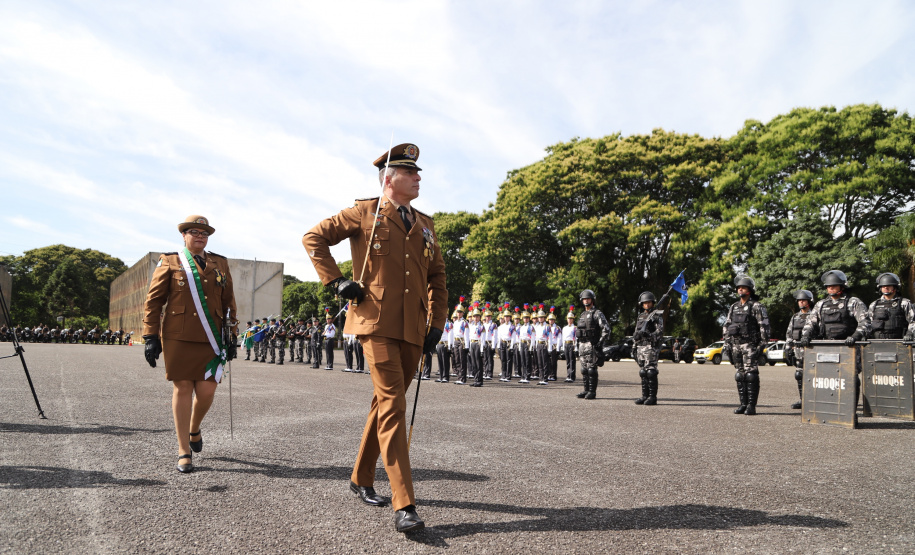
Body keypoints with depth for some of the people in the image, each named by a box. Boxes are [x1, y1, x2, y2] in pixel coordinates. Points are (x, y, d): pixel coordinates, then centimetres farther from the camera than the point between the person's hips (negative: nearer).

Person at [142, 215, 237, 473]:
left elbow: (229, 303, 15)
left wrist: (232, 337, 11)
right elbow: (153, 301, 4)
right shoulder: (169, 263, 7)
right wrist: (151, 337, -2)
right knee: (182, 389, 1)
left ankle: (194, 429, 30)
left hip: (210, 340, 2)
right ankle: (184, 451, 11)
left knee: (206, 391, -3)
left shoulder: (220, 264, 14)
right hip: (178, 338, -2)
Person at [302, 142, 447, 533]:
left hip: (413, 330, 6)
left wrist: (437, 324, 10)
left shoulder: (424, 225, 17)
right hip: (377, 323, -5)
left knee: (385, 403, 14)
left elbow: (437, 277, 20)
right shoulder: (365, 213, 3)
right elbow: (313, 238, 6)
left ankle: (361, 479, 32)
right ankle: (404, 506, -11)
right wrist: (336, 281, -5)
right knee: (393, 405, -13)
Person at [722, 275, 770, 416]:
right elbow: (726, 326, 19)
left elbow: (764, 326, -7)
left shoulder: (756, 306, -3)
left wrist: (762, 345, -12)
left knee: (751, 375, -9)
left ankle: (752, 406, -6)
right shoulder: (733, 307, 16)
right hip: (736, 346, 6)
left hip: (750, 346, -6)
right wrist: (728, 344, 11)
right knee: (739, 375, 7)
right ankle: (743, 404, 13)